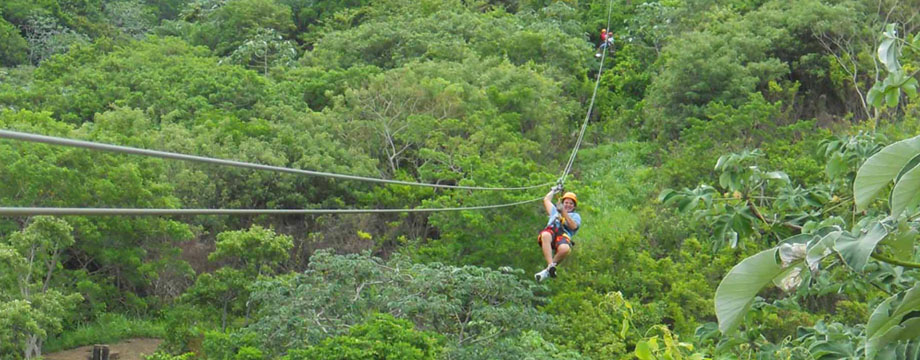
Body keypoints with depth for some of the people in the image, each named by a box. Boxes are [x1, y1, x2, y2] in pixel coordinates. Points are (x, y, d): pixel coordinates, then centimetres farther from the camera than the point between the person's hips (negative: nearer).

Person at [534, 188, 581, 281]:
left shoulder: (576, 216, 31)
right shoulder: (555, 211, 42)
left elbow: (573, 226, 9)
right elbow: (546, 199, 50)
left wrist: (564, 213, 5)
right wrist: (553, 191, 61)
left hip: (563, 235, -2)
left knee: (565, 249, -41)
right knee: (545, 235, -41)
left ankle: (547, 271, -28)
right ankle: (550, 265, -50)